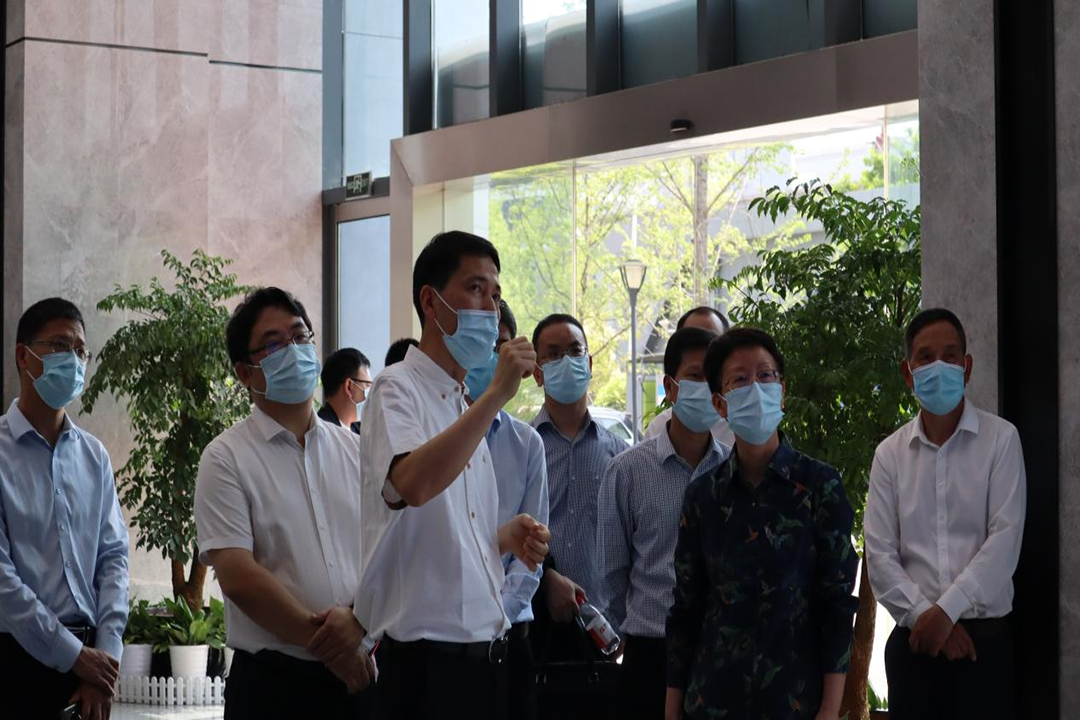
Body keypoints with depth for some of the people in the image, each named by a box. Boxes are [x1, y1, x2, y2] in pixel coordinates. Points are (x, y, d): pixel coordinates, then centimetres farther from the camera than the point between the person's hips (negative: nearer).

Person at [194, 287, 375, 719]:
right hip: (274, 682, -4)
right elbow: (238, 577, -12)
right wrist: (326, 642, -13)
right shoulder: (227, 458, -3)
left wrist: (359, 619, -16)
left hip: (360, 675, 4)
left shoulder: (355, 451, 11)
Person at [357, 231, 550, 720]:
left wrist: (505, 539, 5)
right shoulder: (398, 389, -8)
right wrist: (497, 393, -28)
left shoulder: (466, 407, 17)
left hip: (485, 654, 8)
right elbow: (413, 484, -31)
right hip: (426, 658, -8)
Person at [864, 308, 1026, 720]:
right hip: (913, 641, 2)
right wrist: (924, 616, -11)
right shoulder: (890, 454, 7)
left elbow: (1005, 539, -8)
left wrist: (947, 610, -14)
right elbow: (880, 555, 2)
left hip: (986, 638, -2)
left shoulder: (1001, 439, 1)